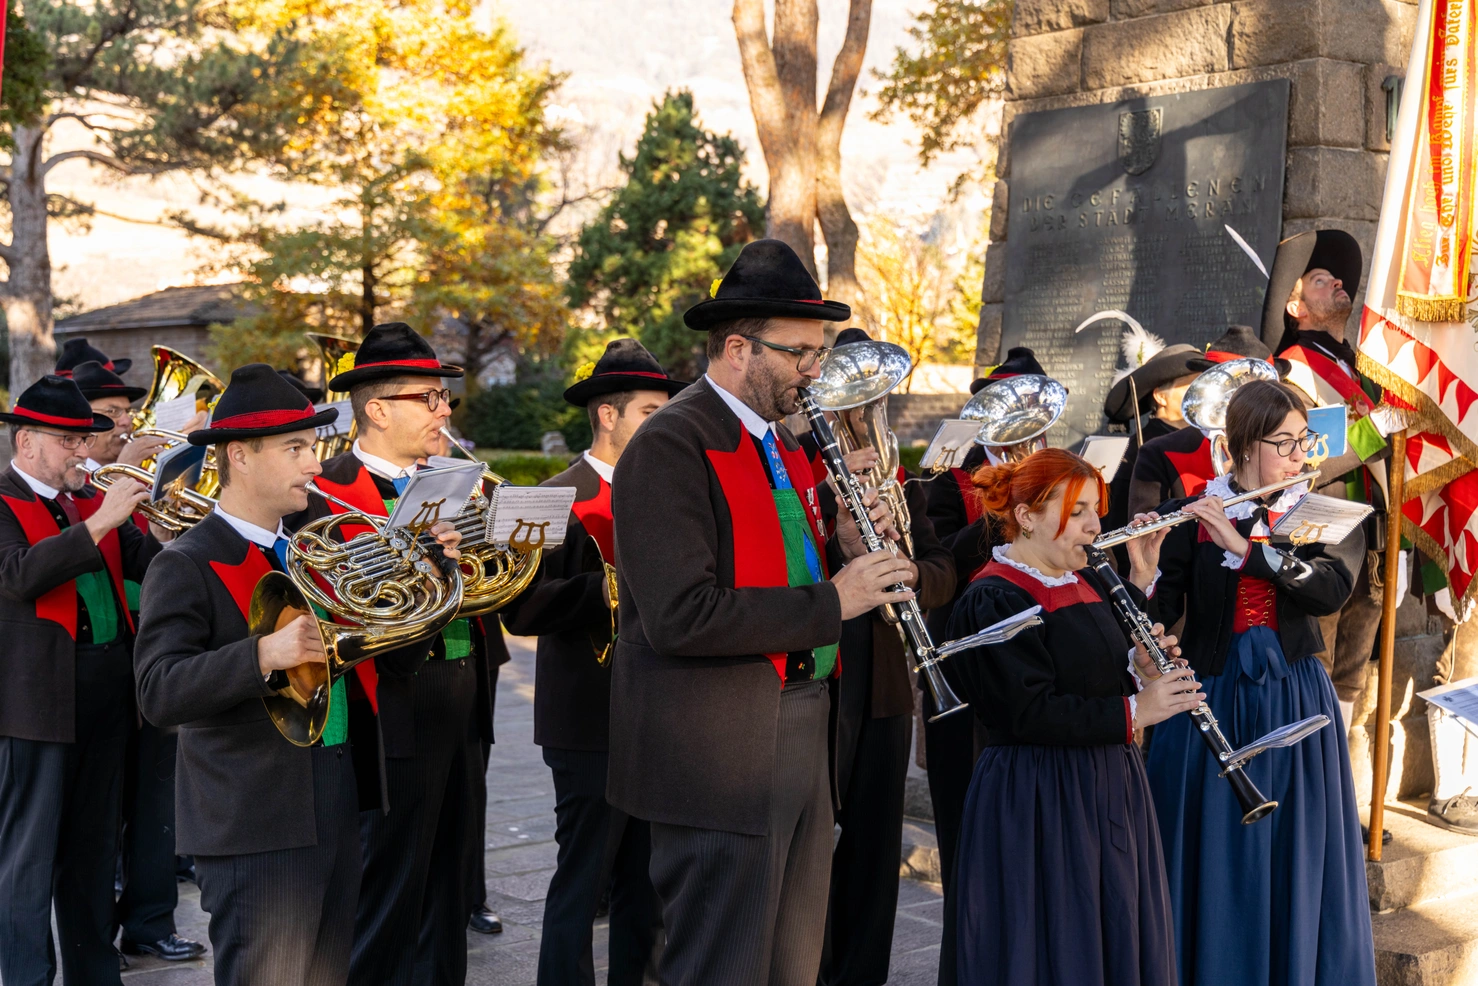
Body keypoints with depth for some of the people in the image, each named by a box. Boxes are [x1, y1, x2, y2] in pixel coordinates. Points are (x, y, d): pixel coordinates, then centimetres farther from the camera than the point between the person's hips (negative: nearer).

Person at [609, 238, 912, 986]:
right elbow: (681, 616, -24)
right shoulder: (670, 446, -15)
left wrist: (848, 553, 1)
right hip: (720, 754, -9)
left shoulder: (781, 441, 15)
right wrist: (829, 602, -20)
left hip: (801, 740, 9)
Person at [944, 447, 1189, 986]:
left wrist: (1143, 669, -2)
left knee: (1117, 936, 13)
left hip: (1109, 789, 8)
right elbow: (1031, 714, -22)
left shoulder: (1088, 584, 12)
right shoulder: (994, 602, -14)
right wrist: (1134, 710, -23)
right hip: (1038, 805, -8)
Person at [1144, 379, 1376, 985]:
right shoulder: (1192, 518, -2)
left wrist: (1244, 545, -25)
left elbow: (1332, 590, -17)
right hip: (1211, 700, -1)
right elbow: (1162, 614, -8)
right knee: (1212, 858, 3)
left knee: (1295, 857, 6)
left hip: (1294, 703, 1)